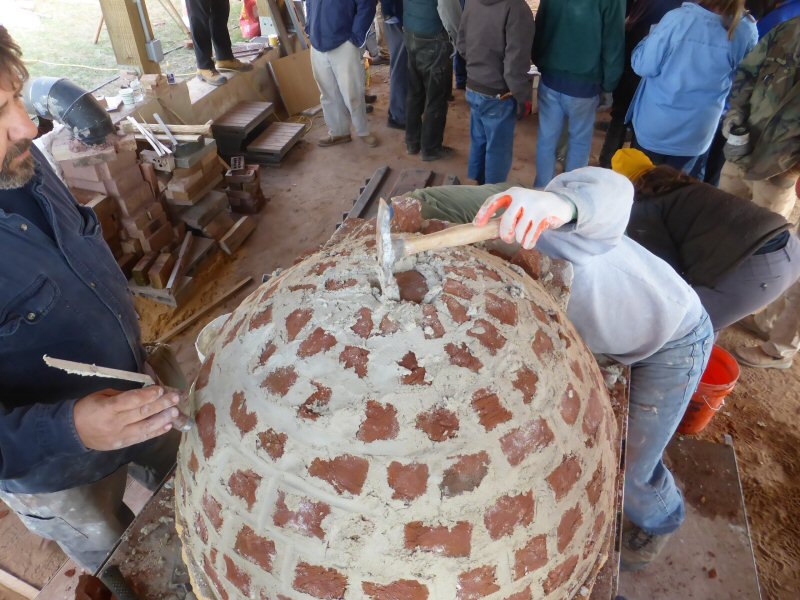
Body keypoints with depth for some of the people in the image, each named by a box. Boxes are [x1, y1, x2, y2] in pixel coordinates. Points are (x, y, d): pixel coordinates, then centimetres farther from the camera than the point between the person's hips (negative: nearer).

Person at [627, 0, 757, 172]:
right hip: (695, 134, 3)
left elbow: (643, 65, -14)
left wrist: (653, 37, 5)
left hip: (654, 126, -2)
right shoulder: (748, 32, -10)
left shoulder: (678, 18, -21)